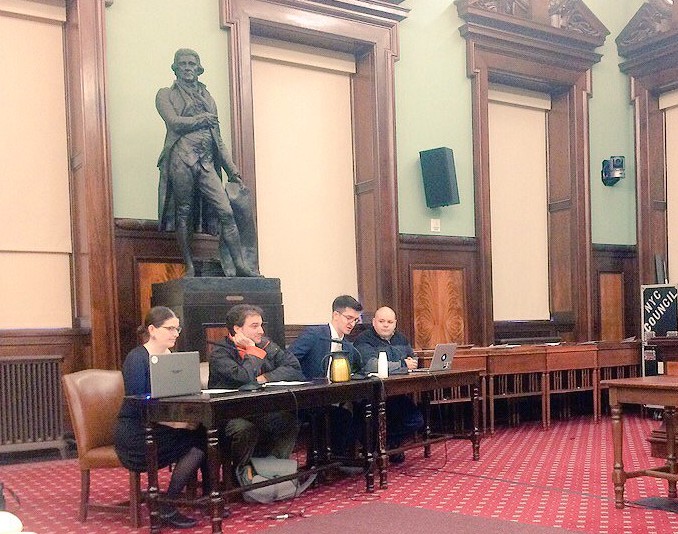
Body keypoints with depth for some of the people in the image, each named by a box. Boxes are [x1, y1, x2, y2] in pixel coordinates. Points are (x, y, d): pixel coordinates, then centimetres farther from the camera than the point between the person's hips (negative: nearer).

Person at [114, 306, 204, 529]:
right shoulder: (137, 359, -13)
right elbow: (138, 407, -19)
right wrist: (175, 421, -28)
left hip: (160, 427, 7)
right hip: (136, 434, -7)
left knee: (204, 433, -17)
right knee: (197, 442, -22)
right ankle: (166, 509, -10)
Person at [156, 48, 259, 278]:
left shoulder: (207, 97, 25)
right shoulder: (166, 94, 13)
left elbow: (218, 138, 22)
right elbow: (175, 122, -7)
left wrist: (233, 170, 15)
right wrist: (202, 119, 4)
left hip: (207, 161, 3)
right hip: (181, 157, -3)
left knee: (226, 210, -9)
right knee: (184, 213, -3)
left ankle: (242, 266, -11)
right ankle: (189, 268, 3)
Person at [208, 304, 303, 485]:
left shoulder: (266, 345, 9)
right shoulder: (220, 354, -9)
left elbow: (295, 369, -2)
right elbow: (245, 378, -27)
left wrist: (265, 378, -14)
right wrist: (252, 349, -12)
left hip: (261, 412, 5)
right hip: (229, 414, -5)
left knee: (290, 420, -21)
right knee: (245, 429, -34)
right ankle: (242, 470, -5)